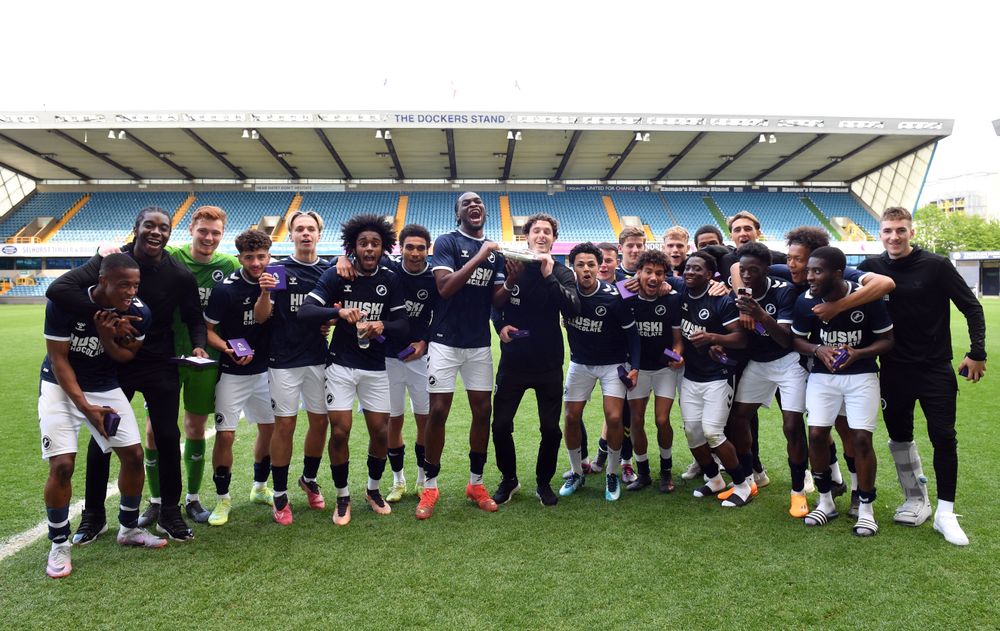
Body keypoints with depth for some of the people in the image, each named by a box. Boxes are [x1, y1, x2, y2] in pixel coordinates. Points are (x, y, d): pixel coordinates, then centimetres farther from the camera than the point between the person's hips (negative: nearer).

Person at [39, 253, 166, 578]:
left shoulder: (138, 313, -15)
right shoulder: (64, 304, -24)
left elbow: (127, 356, -2)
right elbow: (59, 360, -16)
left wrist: (107, 338, -24)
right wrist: (85, 406, -21)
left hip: (106, 388, 4)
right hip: (61, 387, -3)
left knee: (134, 455, 0)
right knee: (62, 465, -13)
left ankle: (129, 528, 22)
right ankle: (59, 545, 8)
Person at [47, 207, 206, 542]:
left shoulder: (179, 275, -8)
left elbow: (194, 318, 4)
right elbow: (57, 289, -24)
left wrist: (198, 345, -16)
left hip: (160, 367, 1)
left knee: (168, 438, 3)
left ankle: (170, 514, 21)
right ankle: (93, 516, 29)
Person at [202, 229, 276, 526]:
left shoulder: (271, 282, -1)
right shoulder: (225, 289, -14)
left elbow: (261, 317, -13)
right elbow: (207, 329, -9)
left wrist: (266, 292, -28)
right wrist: (228, 349, -24)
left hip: (264, 370, 5)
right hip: (232, 373, -5)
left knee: (270, 429, 12)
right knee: (225, 435, -6)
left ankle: (260, 486, 33)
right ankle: (223, 498, 12)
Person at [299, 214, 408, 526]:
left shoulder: (390, 280, -1)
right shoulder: (337, 274, -6)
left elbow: (404, 326, -4)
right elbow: (304, 311, -16)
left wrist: (383, 326, -27)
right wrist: (338, 311, -34)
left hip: (375, 367, 2)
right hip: (341, 364, -2)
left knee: (381, 432, 5)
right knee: (339, 431, -4)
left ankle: (374, 489, 31)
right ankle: (343, 497, 19)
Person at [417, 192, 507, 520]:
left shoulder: (494, 252, 10)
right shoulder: (447, 241, -5)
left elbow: (496, 298, 6)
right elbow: (445, 287, -18)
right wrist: (478, 256, -21)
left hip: (479, 344, 5)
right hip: (446, 341, -5)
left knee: (483, 410, 6)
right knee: (438, 412, -3)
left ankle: (476, 483, 22)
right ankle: (430, 486, 12)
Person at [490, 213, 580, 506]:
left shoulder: (562, 273, -1)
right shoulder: (510, 266, -1)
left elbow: (572, 309, -17)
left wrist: (549, 276, -22)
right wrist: (500, 325, -7)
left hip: (549, 364, 0)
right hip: (513, 361, 0)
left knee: (551, 429, 8)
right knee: (501, 425, 6)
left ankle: (544, 482, 30)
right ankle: (508, 479, 29)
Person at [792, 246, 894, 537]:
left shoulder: (868, 298, -16)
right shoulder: (806, 301, -10)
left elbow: (886, 339, -5)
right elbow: (796, 339, 3)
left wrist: (857, 353, -23)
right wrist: (818, 350, -18)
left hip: (861, 374, -2)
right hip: (822, 375, 2)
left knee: (861, 438, -5)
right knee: (817, 434, -4)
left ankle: (866, 507, 13)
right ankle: (825, 500, 17)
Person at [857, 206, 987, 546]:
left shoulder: (936, 265, -9)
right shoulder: (871, 268, -2)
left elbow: (972, 308, -3)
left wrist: (977, 353, -6)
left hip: (936, 368, -3)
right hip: (894, 370, 3)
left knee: (943, 438, -1)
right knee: (899, 436, 10)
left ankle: (945, 513, 11)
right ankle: (916, 501, 27)